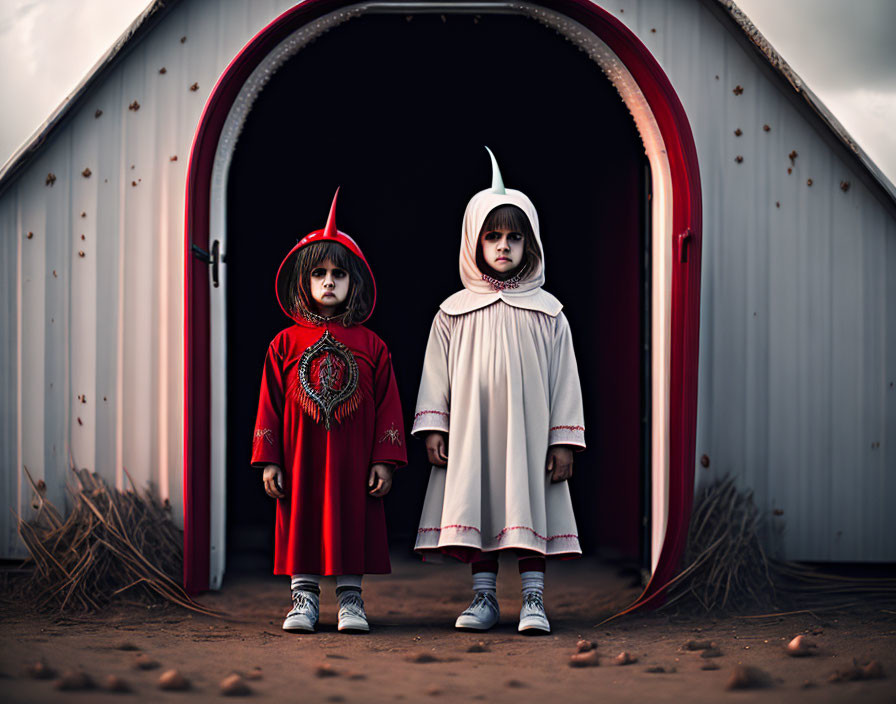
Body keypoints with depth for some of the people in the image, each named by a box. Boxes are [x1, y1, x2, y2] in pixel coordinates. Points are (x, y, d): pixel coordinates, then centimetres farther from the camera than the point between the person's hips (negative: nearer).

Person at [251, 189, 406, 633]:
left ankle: (350, 599, 10)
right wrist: (269, 461, -1)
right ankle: (304, 599, 10)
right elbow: (270, 403, 4)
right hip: (301, 459, 0)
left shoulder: (371, 346, 4)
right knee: (301, 525, 2)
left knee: (352, 523, 2)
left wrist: (384, 460, -2)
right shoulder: (285, 344, 4)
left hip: (353, 459, 0)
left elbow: (388, 406, 4)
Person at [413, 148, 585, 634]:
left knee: (530, 507, -2)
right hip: (472, 432, 1)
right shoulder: (454, 313, 6)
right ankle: (484, 598, 12)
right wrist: (433, 429, -3)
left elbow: (564, 380, 3)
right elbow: (436, 374, 6)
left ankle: (533, 599, 3)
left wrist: (564, 441, -2)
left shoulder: (546, 313, 5)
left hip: (528, 430, -1)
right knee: (478, 507, 3)